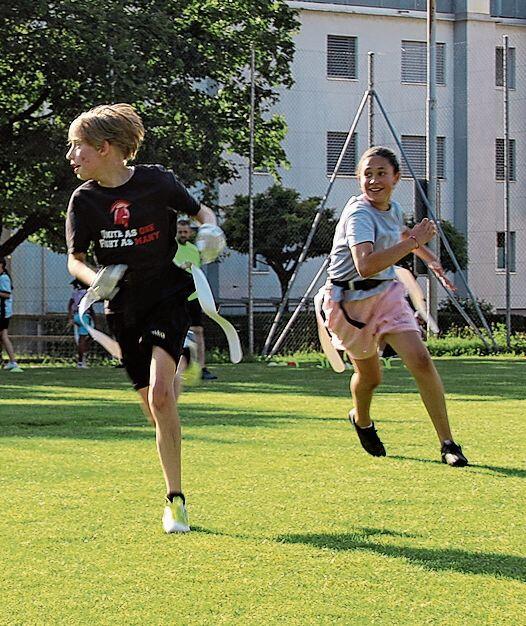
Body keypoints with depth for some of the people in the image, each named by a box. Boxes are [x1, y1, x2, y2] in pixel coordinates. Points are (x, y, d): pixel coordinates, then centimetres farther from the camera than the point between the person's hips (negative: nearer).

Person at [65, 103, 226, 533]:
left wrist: (211, 232, -14)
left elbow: (200, 212, 9)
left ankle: (175, 497, -15)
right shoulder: (84, 200, -2)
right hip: (124, 309, 4)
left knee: (160, 394, -21)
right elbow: (75, 259, 4)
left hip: (168, 298, -4)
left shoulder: (156, 181, -8)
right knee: (156, 408, 5)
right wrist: (96, 280, -18)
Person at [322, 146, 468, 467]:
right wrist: (413, 242, -39)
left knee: (420, 360, -14)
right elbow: (366, 265, -42)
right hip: (351, 301, -5)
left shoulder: (393, 208, 1)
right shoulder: (359, 214, -24)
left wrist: (434, 262, 26)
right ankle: (362, 420, 46)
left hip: (387, 294, 5)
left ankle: (448, 444, -10)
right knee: (370, 375, 9)